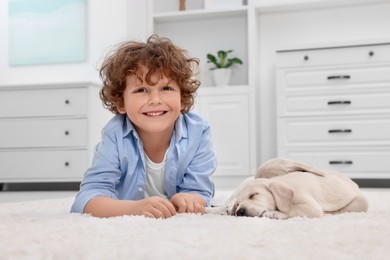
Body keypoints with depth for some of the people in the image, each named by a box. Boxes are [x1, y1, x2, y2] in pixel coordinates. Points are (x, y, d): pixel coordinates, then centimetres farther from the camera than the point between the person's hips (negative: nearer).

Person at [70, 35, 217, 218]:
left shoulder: (198, 132, -23)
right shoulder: (115, 135, -28)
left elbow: (199, 191, -20)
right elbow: (88, 197, -34)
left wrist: (187, 199, -46)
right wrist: (135, 207, -54)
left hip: (178, 220, 2)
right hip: (124, 224, -1)